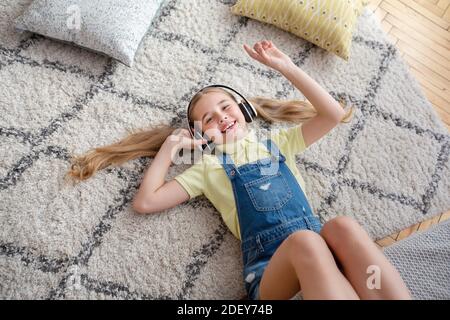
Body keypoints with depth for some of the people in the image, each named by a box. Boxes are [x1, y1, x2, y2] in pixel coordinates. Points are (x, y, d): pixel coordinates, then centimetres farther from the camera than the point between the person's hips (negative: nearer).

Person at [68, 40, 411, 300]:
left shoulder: (279, 143, 23)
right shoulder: (208, 168, 18)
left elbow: (334, 114, 14)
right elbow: (145, 202, 10)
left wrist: (286, 67, 11)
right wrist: (170, 146, 15)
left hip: (318, 241, 3)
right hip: (266, 264, -2)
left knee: (343, 225, -32)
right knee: (304, 240, -36)